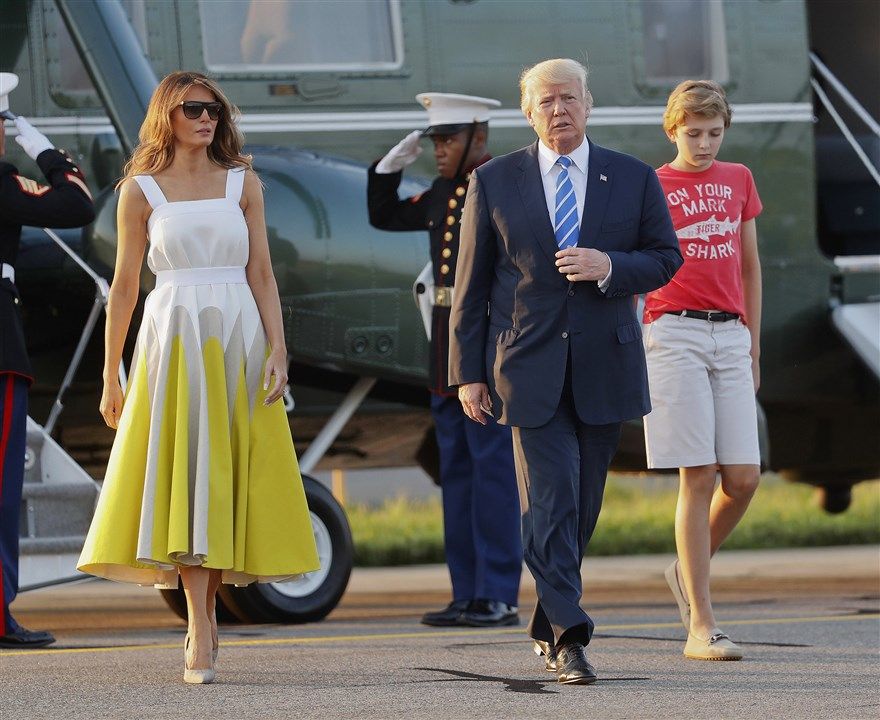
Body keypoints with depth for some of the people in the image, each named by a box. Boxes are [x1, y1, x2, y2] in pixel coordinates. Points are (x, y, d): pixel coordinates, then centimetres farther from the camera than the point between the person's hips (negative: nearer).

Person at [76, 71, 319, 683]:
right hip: (172, 340, -2)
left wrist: (277, 350, -5)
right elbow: (124, 286, 6)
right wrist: (110, 376, 5)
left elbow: (262, 275, 6)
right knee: (183, 476, -10)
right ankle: (202, 632, -15)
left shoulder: (243, 183, 10)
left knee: (228, 474, -1)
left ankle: (205, 615, 11)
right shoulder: (141, 190, 6)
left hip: (239, 340, 2)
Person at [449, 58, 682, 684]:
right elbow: (471, 282, 5)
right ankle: (568, 637, -14)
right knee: (550, 504, -11)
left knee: (583, 504, 8)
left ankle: (549, 625, 24)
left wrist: (609, 267, -13)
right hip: (530, 368, -2)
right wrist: (468, 370, 0)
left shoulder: (633, 179, 6)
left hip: (605, 367, 2)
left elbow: (666, 257, 8)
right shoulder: (494, 182, 4)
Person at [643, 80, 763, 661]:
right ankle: (702, 628, -5)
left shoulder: (738, 180, 16)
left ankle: (688, 572, 24)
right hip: (674, 334, -4)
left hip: (730, 336, 4)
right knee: (699, 478, -8)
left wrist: (754, 347, 19)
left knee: (744, 479, -4)